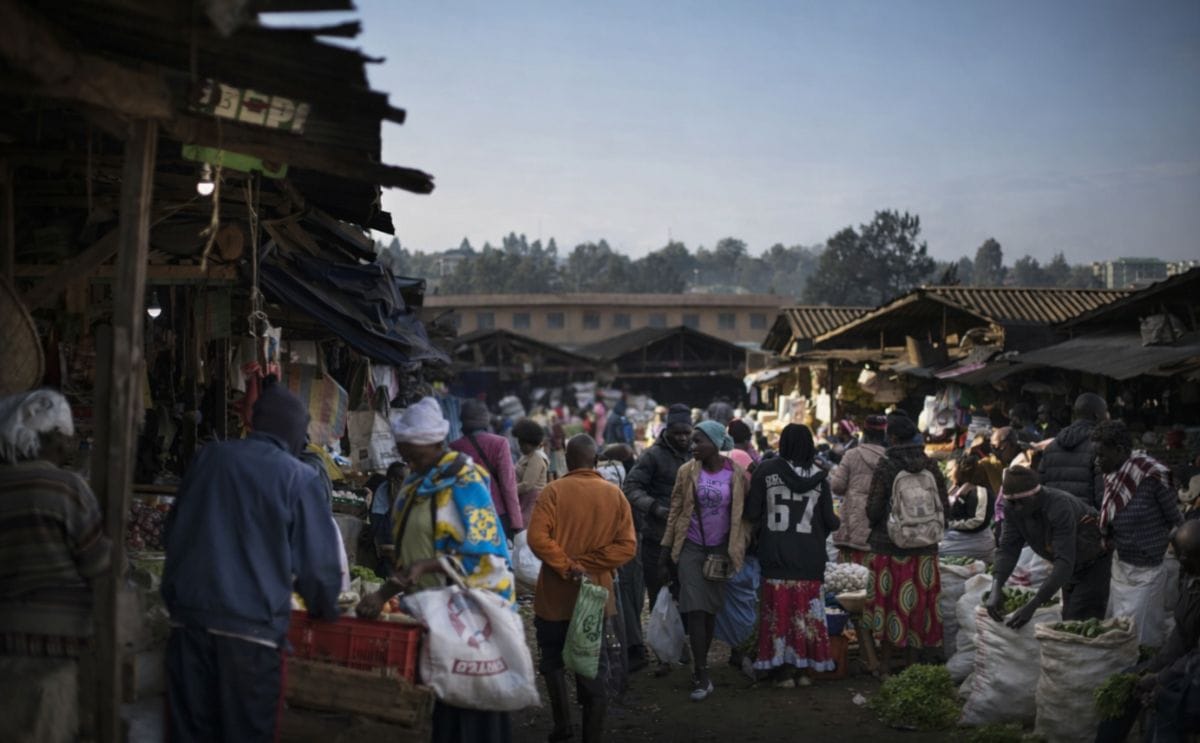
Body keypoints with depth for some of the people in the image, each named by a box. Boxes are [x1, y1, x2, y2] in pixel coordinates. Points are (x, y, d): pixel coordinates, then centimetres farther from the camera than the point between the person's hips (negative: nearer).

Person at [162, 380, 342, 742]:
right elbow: (318, 559, -3)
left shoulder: (209, 456, 7)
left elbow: (174, 529, 19)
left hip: (189, 612, 4)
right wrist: (324, 609, 16)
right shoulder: (299, 477, -5)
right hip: (252, 621, -4)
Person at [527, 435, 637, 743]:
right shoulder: (615, 494, -1)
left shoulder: (555, 490, -9)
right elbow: (627, 545, -8)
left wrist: (567, 567, -14)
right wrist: (587, 564, -10)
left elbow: (537, 537, -21)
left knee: (553, 660, 17)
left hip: (555, 594, -2)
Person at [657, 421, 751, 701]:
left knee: (711, 610, 8)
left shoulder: (736, 474, -5)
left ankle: (700, 666, 24)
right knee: (695, 609, -7)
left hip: (720, 550, 0)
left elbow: (742, 515, 3)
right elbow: (674, 512, 2)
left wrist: (739, 549, 0)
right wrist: (665, 556, 1)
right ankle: (702, 675, -4)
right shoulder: (687, 471, -3)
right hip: (691, 548, 0)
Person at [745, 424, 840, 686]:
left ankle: (786, 670, 8)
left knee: (779, 611, 6)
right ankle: (804, 669, 15)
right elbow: (829, 521, 0)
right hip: (809, 556, 1)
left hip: (775, 554, -1)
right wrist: (839, 523, 23)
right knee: (806, 612, 10)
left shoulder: (766, 470, -6)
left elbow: (751, 513, -5)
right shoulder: (819, 476, -2)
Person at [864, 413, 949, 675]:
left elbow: (873, 510, -12)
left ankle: (886, 665, 15)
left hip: (889, 547, -3)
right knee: (918, 604, 12)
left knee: (889, 603, 7)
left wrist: (876, 524, 10)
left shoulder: (885, 467, -12)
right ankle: (913, 661, 21)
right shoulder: (931, 467, -1)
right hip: (925, 550, 3)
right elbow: (945, 508, 1)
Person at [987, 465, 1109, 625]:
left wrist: (1032, 606, -49)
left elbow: (1064, 562, -41)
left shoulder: (1060, 506, -36)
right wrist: (996, 587, -37)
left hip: (1095, 563, -7)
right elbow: (1007, 548, -17)